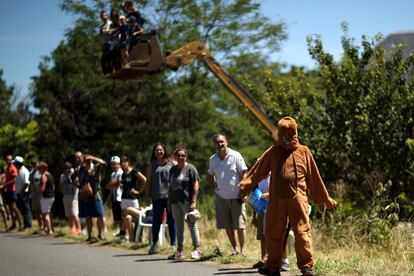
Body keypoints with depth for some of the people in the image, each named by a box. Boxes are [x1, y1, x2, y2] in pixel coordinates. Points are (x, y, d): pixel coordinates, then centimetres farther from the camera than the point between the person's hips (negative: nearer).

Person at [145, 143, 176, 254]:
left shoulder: (171, 163, 7)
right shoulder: (151, 165, 9)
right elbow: (148, 181, 10)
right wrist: (147, 195, 4)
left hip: (171, 195, 0)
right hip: (157, 197, 1)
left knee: (171, 220, 3)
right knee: (156, 220, 3)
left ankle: (173, 243, 10)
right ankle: (154, 244, 15)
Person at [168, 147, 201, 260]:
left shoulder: (190, 169, -5)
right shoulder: (173, 169, 14)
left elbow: (195, 185, -9)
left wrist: (193, 201, -16)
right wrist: (169, 201, 15)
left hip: (187, 201, -6)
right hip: (175, 202, 6)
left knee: (191, 224, -5)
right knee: (178, 226, 10)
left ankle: (197, 250, -3)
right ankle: (179, 251, 15)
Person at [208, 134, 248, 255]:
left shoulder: (235, 156, -7)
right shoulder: (213, 159, 7)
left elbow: (244, 174, -7)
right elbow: (211, 175, 24)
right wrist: (214, 188, 11)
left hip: (236, 197, -4)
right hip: (221, 197, 5)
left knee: (240, 225, -5)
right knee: (227, 226, 7)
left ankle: (243, 249, 1)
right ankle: (235, 249, 17)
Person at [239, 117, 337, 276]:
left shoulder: (303, 152, 6)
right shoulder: (273, 152, 9)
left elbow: (314, 177, 9)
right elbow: (258, 171, 2)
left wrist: (325, 199, 12)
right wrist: (245, 184, -12)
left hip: (297, 199, -2)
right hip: (276, 200, 2)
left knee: (302, 232, -5)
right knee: (273, 233, 8)